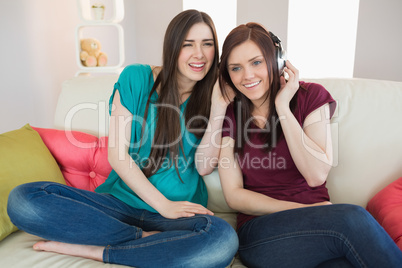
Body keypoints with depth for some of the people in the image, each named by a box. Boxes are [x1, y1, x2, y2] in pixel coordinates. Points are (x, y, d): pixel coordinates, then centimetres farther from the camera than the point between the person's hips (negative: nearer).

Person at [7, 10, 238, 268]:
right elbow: (117, 154, -5)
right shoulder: (136, 78, -2)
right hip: (121, 201, 0)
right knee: (23, 198, -18)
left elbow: (203, 166, -6)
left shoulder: (212, 94, 2)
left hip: (180, 212, 1)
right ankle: (144, 239, -19)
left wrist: (219, 108, -14)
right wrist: (162, 204, -11)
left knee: (223, 239, -35)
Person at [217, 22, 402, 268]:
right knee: (352, 219, -30)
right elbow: (234, 195, -2)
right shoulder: (228, 115, 2)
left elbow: (317, 175, -10)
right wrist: (302, 211, -12)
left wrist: (283, 108, -11)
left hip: (319, 224, 1)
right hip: (260, 232, 0)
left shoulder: (310, 96, 3)